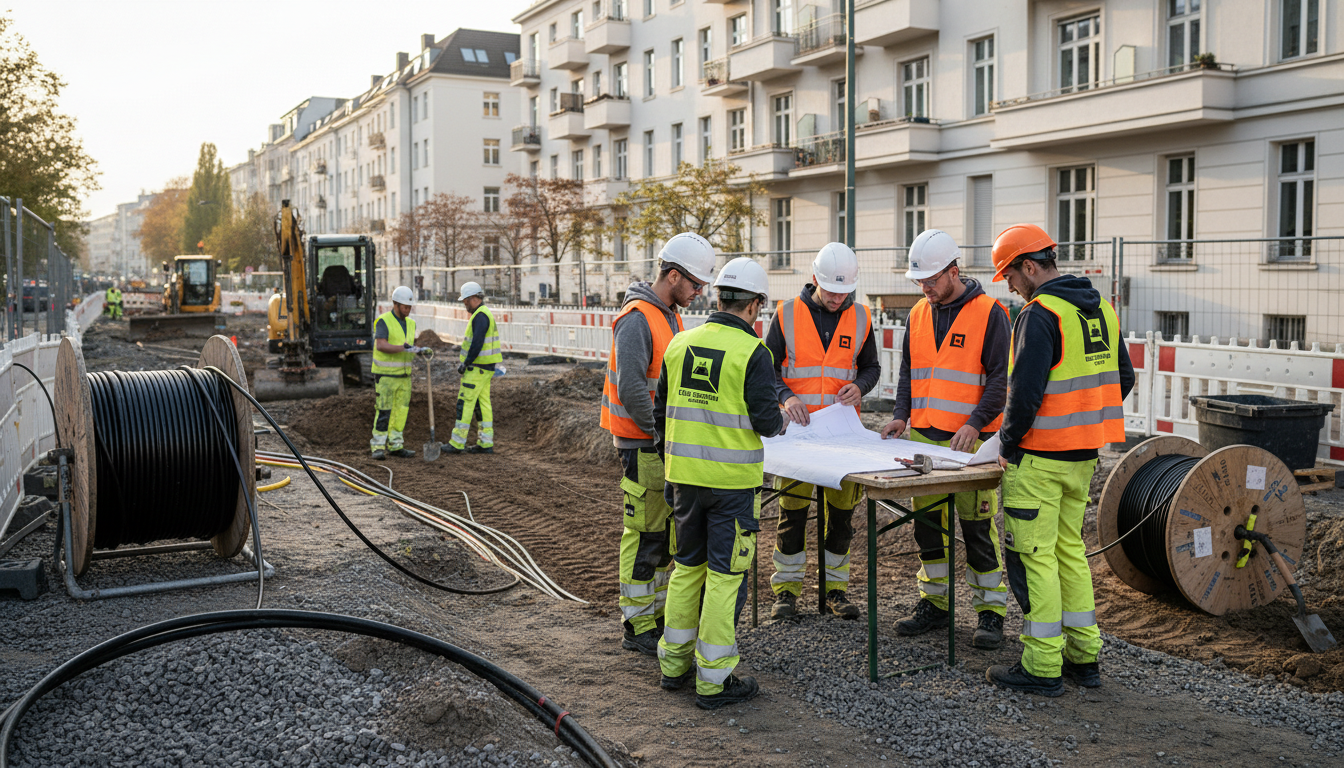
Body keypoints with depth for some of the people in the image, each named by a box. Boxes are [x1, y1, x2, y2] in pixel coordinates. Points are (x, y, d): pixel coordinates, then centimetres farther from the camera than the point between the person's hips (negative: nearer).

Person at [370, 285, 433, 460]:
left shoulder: (410, 323, 11)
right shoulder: (383, 321, -12)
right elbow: (380, 346, -25)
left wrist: (422, 351, -7)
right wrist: (404, 348, -34)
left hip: (403, 375, 7)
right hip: (385, 375, -7)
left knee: (400, 411, 6)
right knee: (383, 412, -7)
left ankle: (395, 446, 13)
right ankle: (378, 447, -2)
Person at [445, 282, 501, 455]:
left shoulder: (480, 316, -16)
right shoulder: (484, 314, 17)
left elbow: (477, 343, -24)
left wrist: (466, 363, -17)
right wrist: (465, 360, 16)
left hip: (477, 368, -10)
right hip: (484, 368, 10)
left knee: (465, 402, -6)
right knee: (482, 404, 9)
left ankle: (457, 443, -3)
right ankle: (486, 443, 11)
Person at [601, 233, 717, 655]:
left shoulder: (670, 316, 13)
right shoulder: (637, 320, -18)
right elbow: (631, 391, -24)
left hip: (667, 442, 10)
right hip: (642, 445, -10)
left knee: (667, 533, 15)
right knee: (645, 535, -3)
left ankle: (657, 612, 27)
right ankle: (637, 627, 7)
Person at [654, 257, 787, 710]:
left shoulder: (680, 344, 6)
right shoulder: (752, 352, -12)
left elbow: (661, 412, 11)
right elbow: (765, 420, -14)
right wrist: (781, 421, 10)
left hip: (685, 476, 6)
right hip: (732, 480, -6)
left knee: (687, 566, 19)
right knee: (725, 575, 3)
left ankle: (674, 663, 27)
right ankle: (714, 680, 9)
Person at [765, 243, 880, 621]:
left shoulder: (860, 318, 5)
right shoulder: (787, 313, -1)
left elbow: (871, 366, 14)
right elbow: (768, 367, 2)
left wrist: (859, 386, -9)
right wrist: (785, 397, -15)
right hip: (797, 429, -2)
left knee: (841, 512, 7)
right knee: (792, 511, 1)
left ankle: (835, 587, 20)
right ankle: (786, 588, 14)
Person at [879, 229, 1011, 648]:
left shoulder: (989, 313, -7)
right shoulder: (919, 314, 12)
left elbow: (1001, 378, -9)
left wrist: (975, 423, -19)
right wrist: (901, 414, 3)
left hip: (971, 440, -6)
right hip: (924, 438, 6)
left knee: (978, 527, -1)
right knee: (928, 523, 11)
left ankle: (990, 611, 9)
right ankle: (935, 603, 23)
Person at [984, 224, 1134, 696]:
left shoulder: (1040, 314, -17)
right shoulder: (1100, 307, 12)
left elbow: (1025, 391, -23)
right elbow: (1122, 379, 18)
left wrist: (1008, 444, -10)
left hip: (1040, 458, -9)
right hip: (1083, 457, 9)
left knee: (1034, 555, -1)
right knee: (1069, 547, 18)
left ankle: (1042, 667, 5)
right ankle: (1084, 657, 24)